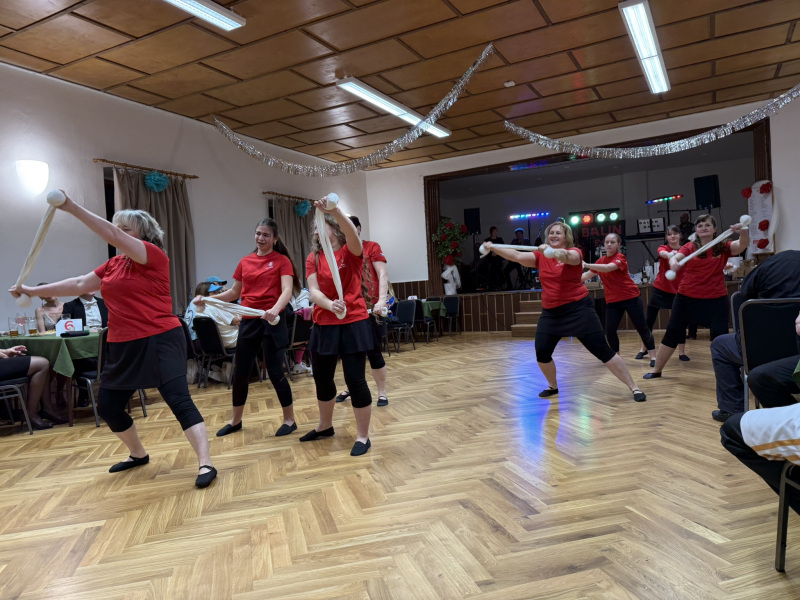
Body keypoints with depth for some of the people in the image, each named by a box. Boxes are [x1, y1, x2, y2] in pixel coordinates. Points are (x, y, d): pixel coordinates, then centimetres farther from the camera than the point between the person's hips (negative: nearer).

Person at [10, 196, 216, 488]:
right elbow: (80, 284, 19)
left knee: (178, 400, -15)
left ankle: (205, 464, -14)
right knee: (108, 407, 14)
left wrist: (73, 208, -22)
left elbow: (113, 237, -21)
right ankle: (138, 454, 35)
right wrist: (34, 291, 18)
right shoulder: (112, 265, 14)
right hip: (123, 346, 9)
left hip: (160, 341, -9)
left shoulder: (155, 255, -9)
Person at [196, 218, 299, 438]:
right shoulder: (245, 262, 10)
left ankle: (289, 420, 13)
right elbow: (234, 293, 17)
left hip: (272, 321, -5)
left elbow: (287, 291, -18)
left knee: (275, 371, -3)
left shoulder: (282, 261, -5)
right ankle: (236, 420, 28)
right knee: (240, 372, 10)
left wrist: (275, 309, -37)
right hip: (248, 321, 5)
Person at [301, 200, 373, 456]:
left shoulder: (351, 252, -6)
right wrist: (331, 305, -28)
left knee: (355, 379, -3)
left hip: (353, 323, -5)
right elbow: (314, 291, -7)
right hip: (323, 325, 5)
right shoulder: (313, 259, 5)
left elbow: (352, 233, -29)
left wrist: (334, 210, -44)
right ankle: (325, 426, 40)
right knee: (321, 379, 17)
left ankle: (363, 437, 13)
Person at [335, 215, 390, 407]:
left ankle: (382, 392, 15)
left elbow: (383, 274, -10)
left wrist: (382, 300, -22)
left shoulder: (372, 247, -2)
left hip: (370, 308, -4)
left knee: (373, 351, 0)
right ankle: (349, 387, 30)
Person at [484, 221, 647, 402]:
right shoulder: (541, 256, 5)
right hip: (550, 312, 5)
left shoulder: (574, 252, -7)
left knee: (602, 351, -5)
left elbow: (568, 256, -31)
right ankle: (553, 386, 28)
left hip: (578, 308, -5)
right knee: (541, 352, 1)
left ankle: (634, 388, 7)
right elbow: (517, 256, -3)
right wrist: (493, 248, -12)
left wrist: (562, 254, -55)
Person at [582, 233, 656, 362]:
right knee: (609, 331, -4)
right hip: (612, 301, 5)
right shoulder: (601, 260, 7)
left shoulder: (620, 257, -11)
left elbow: (608, 268, -30)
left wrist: (586, 265, -37)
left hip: (631, 297, -4)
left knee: (642, 328, 1)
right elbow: (587, 275, 9)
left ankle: (653, 356, 11)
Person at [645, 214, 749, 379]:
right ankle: (657, 370, 21)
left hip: (716, 299, -1)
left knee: (720, 335, -6)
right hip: (687, 297, 1)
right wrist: (673, 261, -44)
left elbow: (742, 245, -17)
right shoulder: (690, 247, -1)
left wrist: (744, 232, -41)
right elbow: (677, 257, -18)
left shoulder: (723, 247, 0)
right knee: (672, 333, 7)